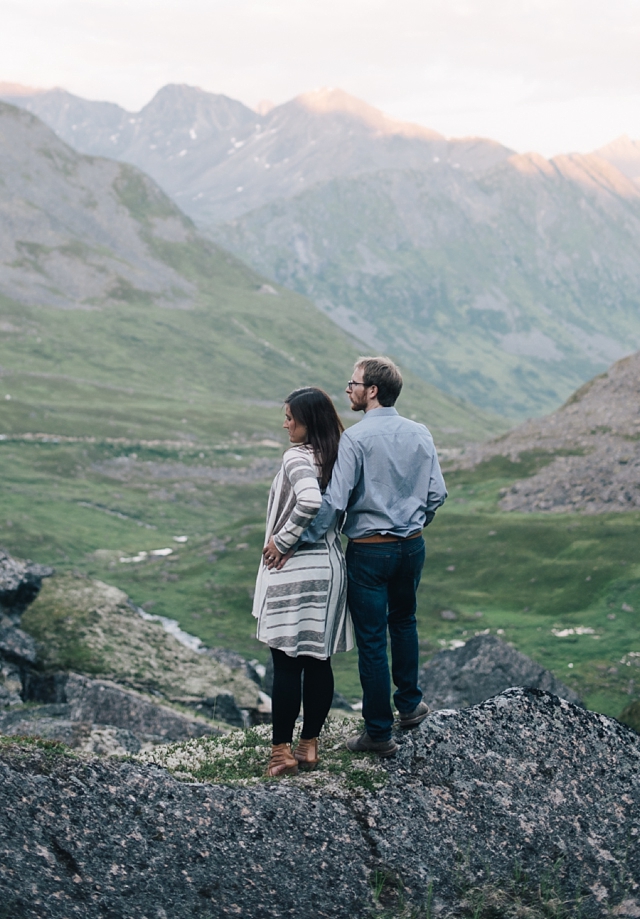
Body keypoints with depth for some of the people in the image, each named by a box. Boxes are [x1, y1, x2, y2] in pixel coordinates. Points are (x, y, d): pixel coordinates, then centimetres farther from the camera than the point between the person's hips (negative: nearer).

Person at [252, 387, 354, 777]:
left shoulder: (298, 457, -16)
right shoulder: (337, 457, 8)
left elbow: (310, 501, -33)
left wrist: (282, 541, -21)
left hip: (294, 569, -8)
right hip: (330, 565, 8)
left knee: (286, 664, -1)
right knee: (318, 661, 11)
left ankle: (282, 751, 4)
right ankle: (310, 745, 18)